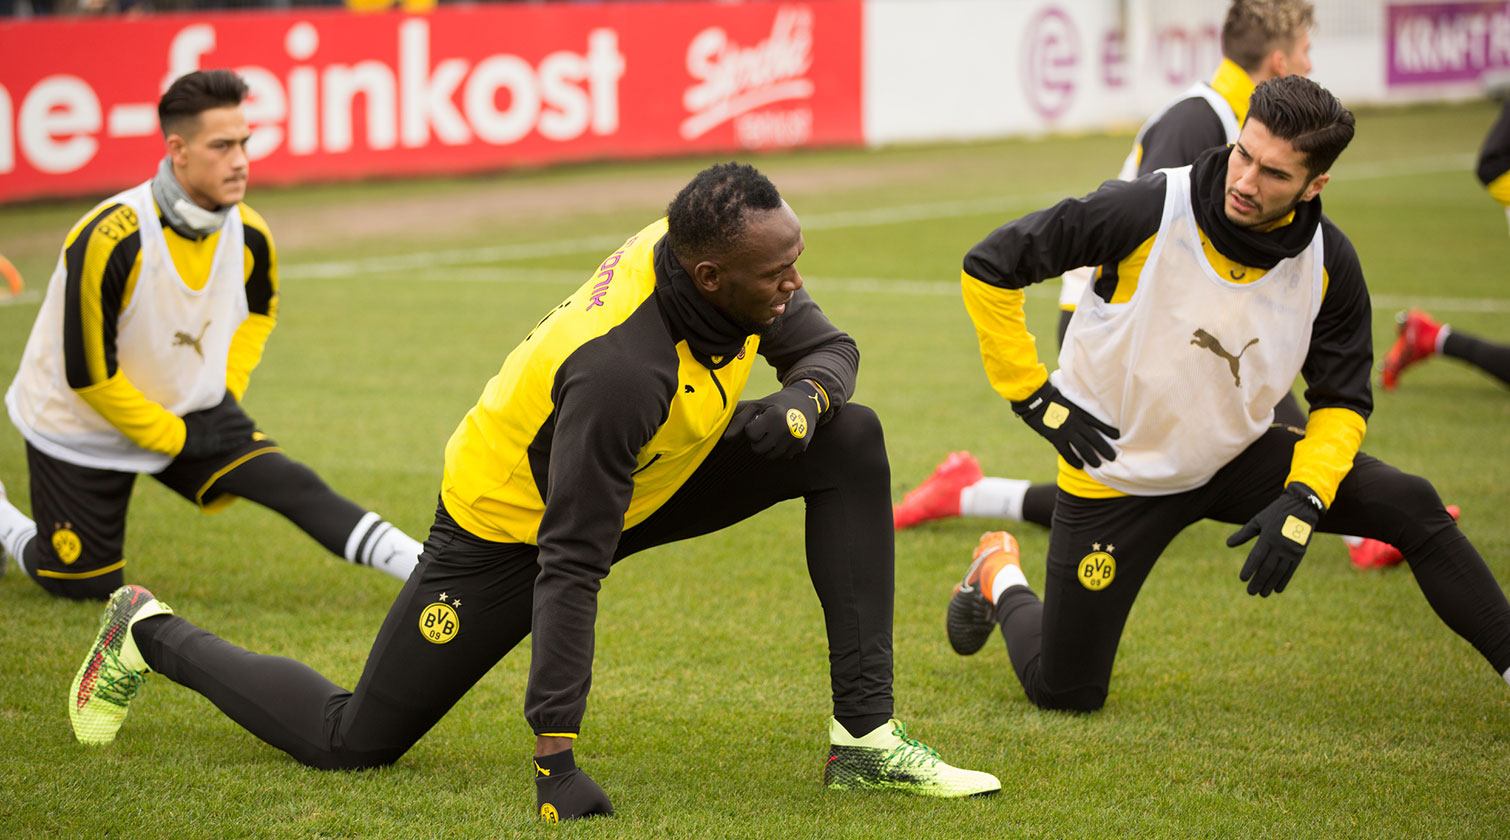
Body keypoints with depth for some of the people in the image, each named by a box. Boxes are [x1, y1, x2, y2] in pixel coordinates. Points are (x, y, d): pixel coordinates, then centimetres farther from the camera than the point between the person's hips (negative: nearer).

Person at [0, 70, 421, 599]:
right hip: (82, 430, -4)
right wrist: (173, 437, -17)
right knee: (87, 586, 3)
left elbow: (258, 312, 13)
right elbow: (88, 373, -25)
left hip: (189, 412, 4)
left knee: (292, 484, -14)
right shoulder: (109, 241, -32)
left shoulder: (248, 234, -12)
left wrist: (227, 392, 0)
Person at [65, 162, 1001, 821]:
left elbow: (828, 346, -2)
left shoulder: (721, 255, -21)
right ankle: (153, 636, 30)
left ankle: (866, 735, -8)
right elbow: (569, 566, -37)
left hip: (641, 483, 7)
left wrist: (804, 401, -27)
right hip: (511, 522, -7)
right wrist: (556, 755, -37)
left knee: (851, 440, -12)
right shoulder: (620, 370, -41)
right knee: (352, 739, 3)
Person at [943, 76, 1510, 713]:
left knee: (1413, 509, -14)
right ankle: (1000, 582, 35)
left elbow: (1342, 401, -4)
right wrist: (1034, 397, -15)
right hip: (1116, 471, -3)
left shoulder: (1329, 265, -15)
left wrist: (1302, 502, -21)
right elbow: (989, 266, -18)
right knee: (1064, 695, 3)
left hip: (1238, 457, 3)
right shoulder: (1147, 213, -27)